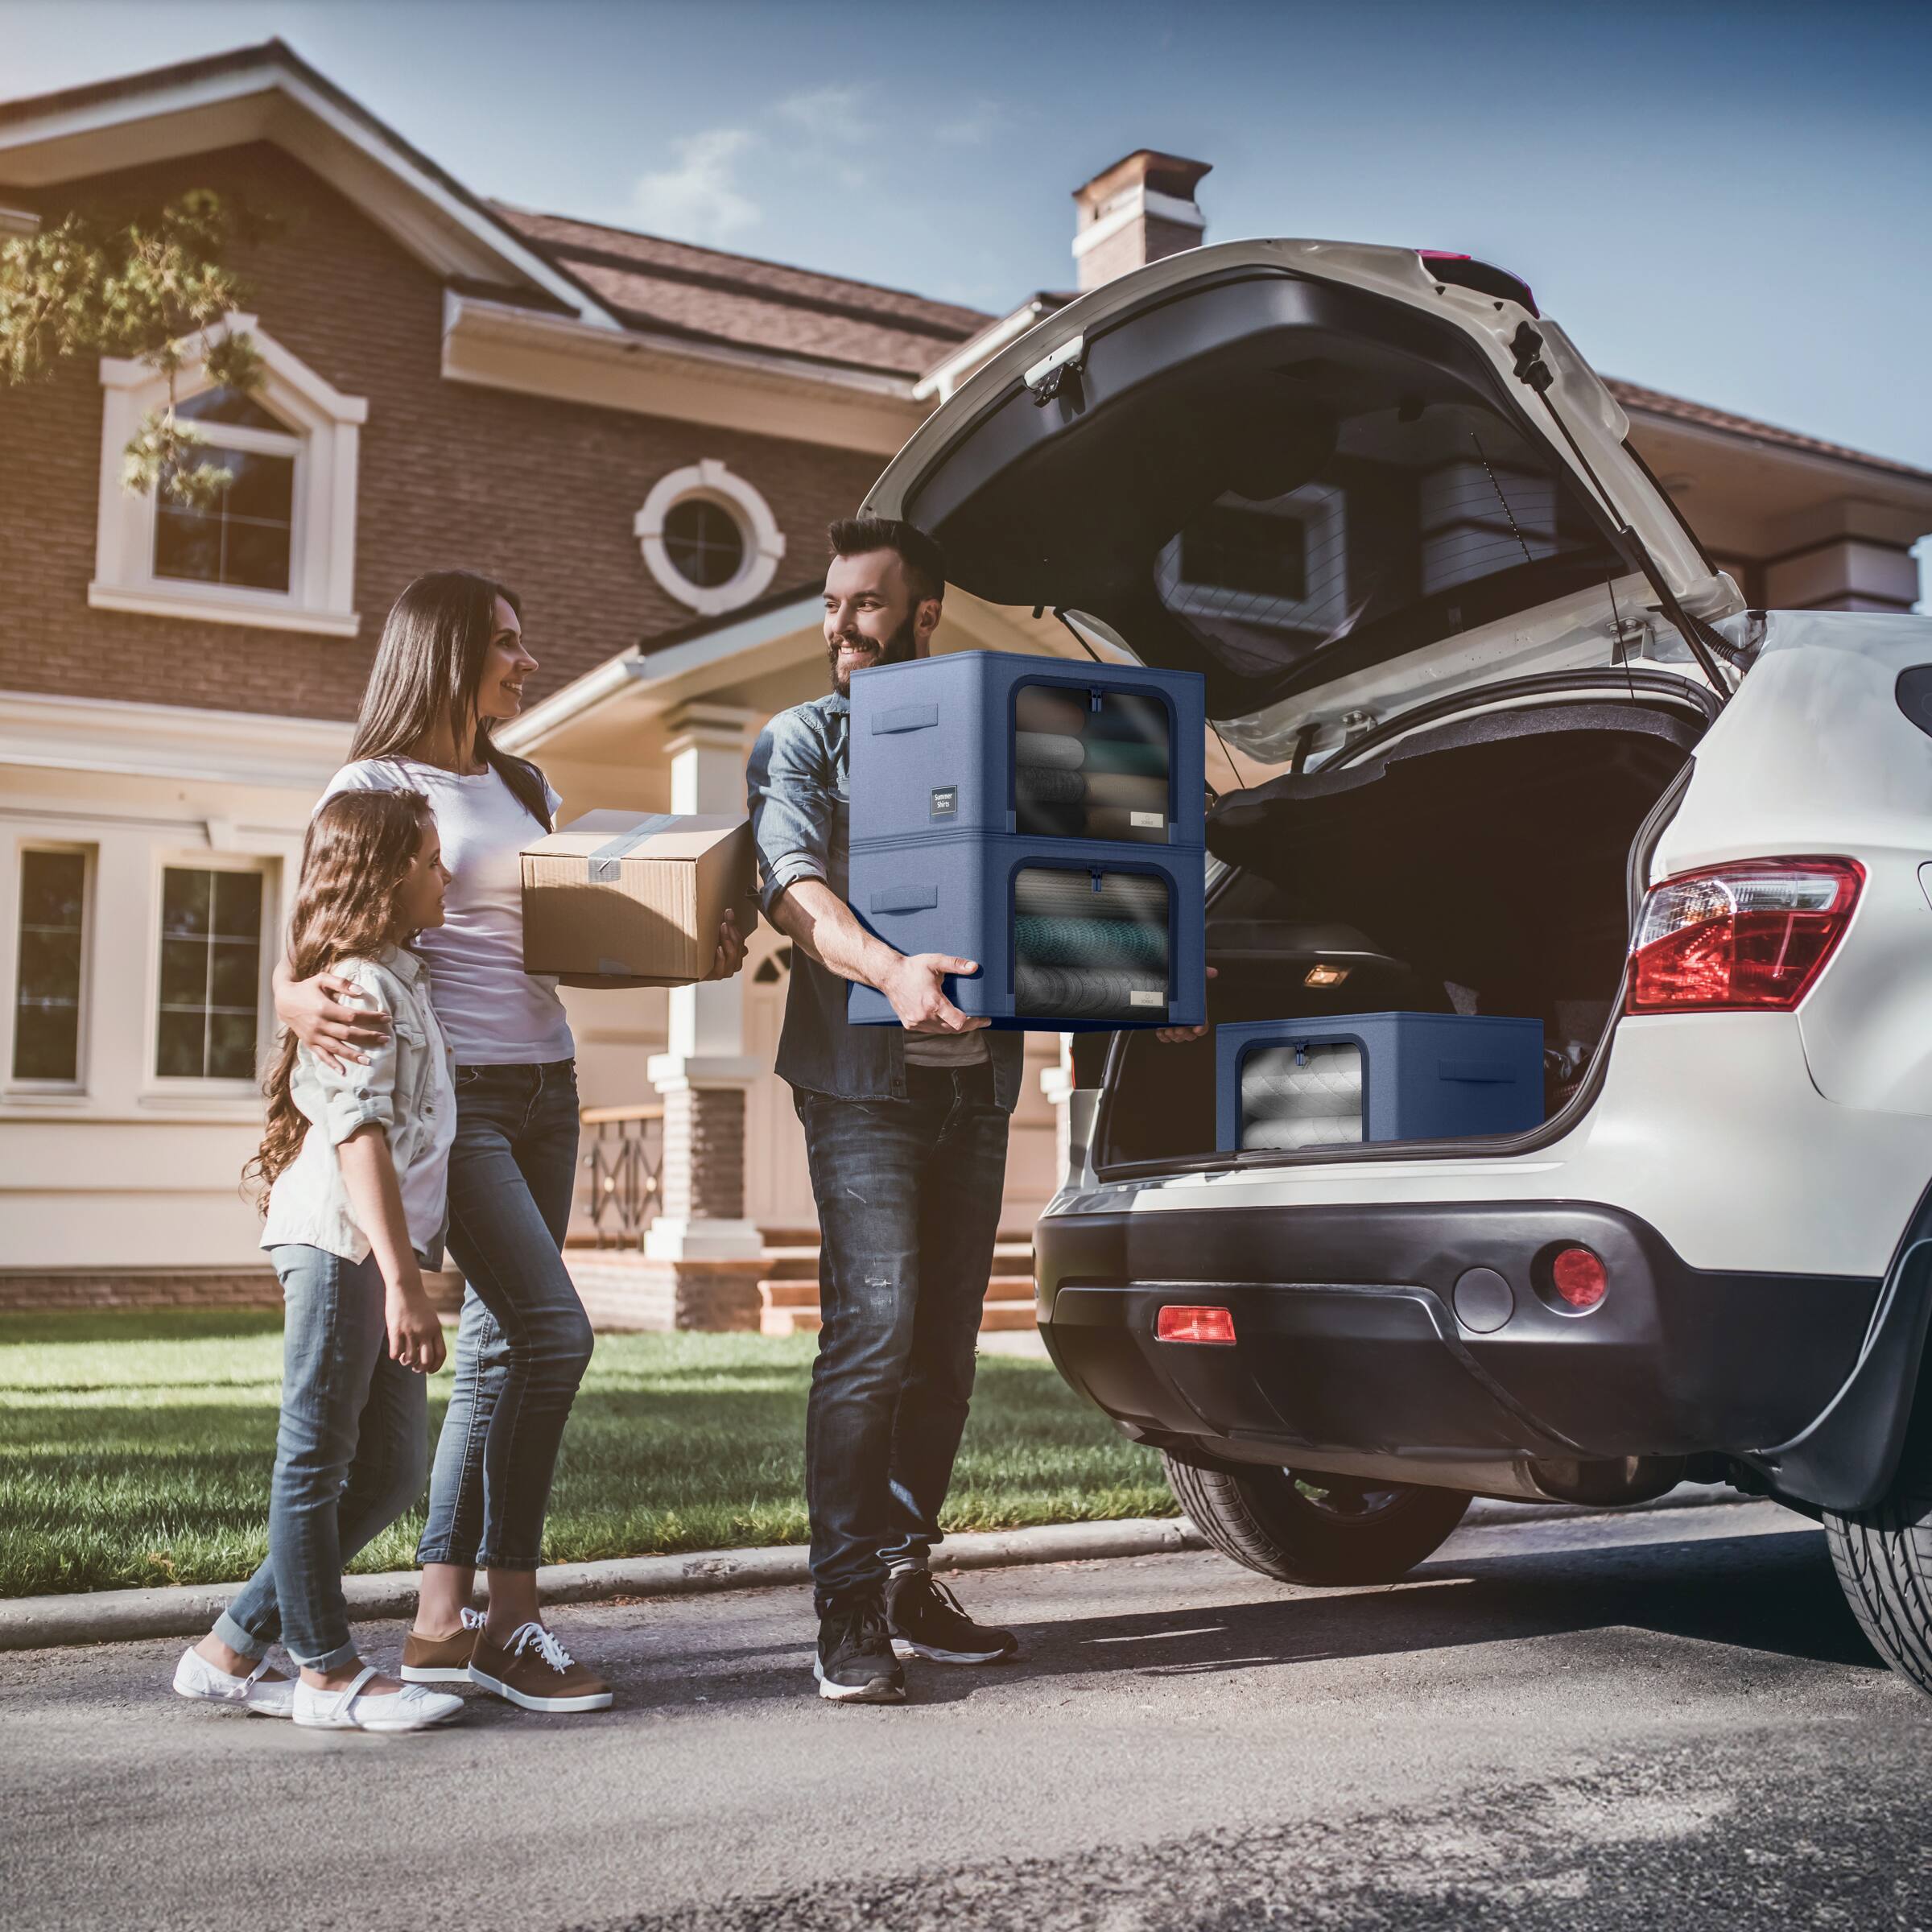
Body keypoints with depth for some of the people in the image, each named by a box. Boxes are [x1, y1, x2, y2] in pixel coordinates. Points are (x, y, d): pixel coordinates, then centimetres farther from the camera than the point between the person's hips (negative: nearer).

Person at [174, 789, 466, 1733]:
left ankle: (231, 1649, 19)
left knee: (390, 1470, 12)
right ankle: (328, 1672, 10)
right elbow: (361, 1136, -19)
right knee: (317, 1459, 1)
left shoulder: (396, 981, 21)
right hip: (341, 1242, -10)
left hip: (378, 1252, 10)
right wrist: (403, 1278, -24)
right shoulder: (360, 985, -10)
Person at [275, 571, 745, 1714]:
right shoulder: (375, 787, -2)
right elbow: (305, 944, -7)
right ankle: (511, 1615, -4)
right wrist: (303, 1001, -31)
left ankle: (443, 1625, 11)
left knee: (502, 1350, 5)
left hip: (545, 1087, 7)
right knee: (554, 1330, -16)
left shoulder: (526, 789, 19)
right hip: (452, 1091, -7)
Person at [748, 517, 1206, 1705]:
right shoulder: (803, 742, 5)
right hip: (863, 1076, -4)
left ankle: (909, 1581, 19)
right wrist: (889, 969, -32)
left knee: (945, 1343, 8)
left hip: (978, 1079, 4)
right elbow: (795, 885, -12)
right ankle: (850, 1613, -5)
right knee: (875, 1332, -13)